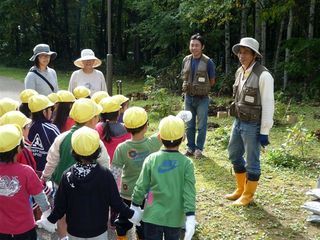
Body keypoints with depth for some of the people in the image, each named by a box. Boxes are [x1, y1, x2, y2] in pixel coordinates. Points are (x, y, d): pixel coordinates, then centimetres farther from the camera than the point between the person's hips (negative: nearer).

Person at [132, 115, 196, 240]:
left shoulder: (151, 159, -9)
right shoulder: (187, 163, -11)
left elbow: (141, 187, -4)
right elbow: (189, 192, -12)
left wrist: (135, 207, 9)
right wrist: (190, 217, -8)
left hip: (153, 216, 0)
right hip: (175, 218, 0)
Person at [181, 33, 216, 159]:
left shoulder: (208, 62, -10)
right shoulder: (186, 60, 2)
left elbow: (212, 81, -2)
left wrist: (201, 88, 2)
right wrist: (189, 88, 5)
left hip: (202, 99, -4)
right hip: (188, 97, 4)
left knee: (201, 126, 4)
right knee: (189, 125, 12)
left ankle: (199, 148, 17)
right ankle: (190, 147, 24)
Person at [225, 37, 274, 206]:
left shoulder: (263, 75, -17)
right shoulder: (240, 72, 6)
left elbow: (268, 105, -17)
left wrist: (264, 132, -16)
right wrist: (237, 120, 16)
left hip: (253, 125, -8)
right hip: (238, 122, 8)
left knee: (252, 161, 6)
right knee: (234, 155, 19)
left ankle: (248, 195, 24)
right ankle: (241, 189, 37)